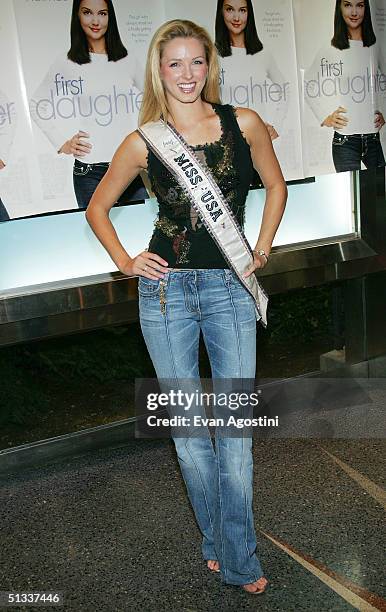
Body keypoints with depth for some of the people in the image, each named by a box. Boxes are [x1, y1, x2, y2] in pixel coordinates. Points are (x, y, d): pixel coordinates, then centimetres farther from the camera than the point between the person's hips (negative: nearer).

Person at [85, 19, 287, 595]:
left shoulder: (243, 123, 2)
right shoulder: (144, 142, 1)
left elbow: (276, 185, 16)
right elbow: (97, 207, 13)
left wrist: (260, 251, 7)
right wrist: (125, 261, 1)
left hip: (230, 289, 0)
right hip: (166, 290, 0)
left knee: (235, 424, 2)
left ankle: (237, 557, 18)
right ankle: (216, 540, 29)